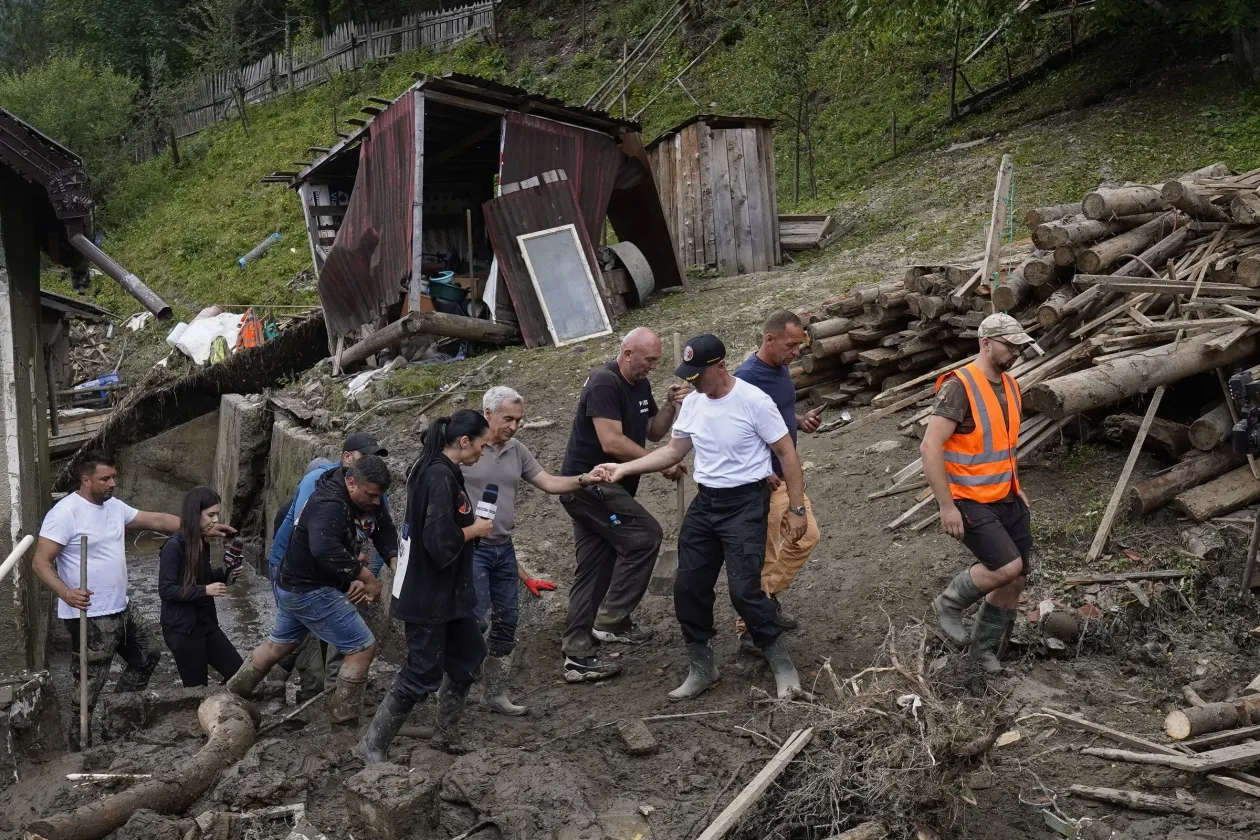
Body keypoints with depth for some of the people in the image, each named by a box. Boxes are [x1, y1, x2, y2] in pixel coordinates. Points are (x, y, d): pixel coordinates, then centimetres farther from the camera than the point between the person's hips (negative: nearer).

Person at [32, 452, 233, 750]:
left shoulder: (114, 506, 7)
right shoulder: (65, 513, -18)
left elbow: (157, 520, 10)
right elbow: (40, 562, -20)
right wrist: (66, 593, -35)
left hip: (121, 610, 9)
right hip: (89, 617, -9)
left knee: (149, 652, 22)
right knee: (89, 685, -1)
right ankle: (79, 743, 15)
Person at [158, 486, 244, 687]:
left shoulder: (203, 543, 7)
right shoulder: (174, 546, -17)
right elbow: (165, 589, -20)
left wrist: (224, 572, -1)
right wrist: (205, 590, -23)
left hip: (206, 622, 8)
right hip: (182, 628, -8)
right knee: (196, 688, 2)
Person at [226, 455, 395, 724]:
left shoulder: (368, 499, -2)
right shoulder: (329, 505, -31)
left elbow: (384, 530, -3)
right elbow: (325, 550, -46)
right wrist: (366, 576, -41)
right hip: (310, 591, -10)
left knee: (279, 643, 28)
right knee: (363, 647, -4)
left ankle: (231, 694, 44)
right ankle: (344, 715, 8)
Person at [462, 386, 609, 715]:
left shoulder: (517, 451, 8)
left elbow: (550, 483, 4)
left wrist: (584, 480, -12)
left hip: (504, 549, 7)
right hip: (472, 549, -6)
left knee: (506, 621, 9)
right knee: (474, 620, -12)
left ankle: (495, 694, 21)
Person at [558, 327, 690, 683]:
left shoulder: (640, 385, 11)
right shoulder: (604, 383, -17)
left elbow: (654, 432, 15)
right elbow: (611, 442, -24)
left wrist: (671, 406, -4)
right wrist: (662, 464, -19)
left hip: (599, 488, 9)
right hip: (589, 482, -9)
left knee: (595, 570, 8)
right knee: (644, 535, -13)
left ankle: (577, 655, 11)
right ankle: (611, 620, -4)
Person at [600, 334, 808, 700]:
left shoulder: (753, 400, -16)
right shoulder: (692, 403, 3)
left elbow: (787, 454, -10)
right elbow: (672, 452, 13)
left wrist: (796, 509, -11)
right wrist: (624, 468, 3)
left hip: (745, 504, -7)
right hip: (704, 503, 7)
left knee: (744, 589, -13)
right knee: (688, 586, 7)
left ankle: (781, 663, 9)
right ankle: (701, 668, 25)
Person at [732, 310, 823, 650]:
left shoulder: (780, 368, 4)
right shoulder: (746, 378, -24)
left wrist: (801, 420, 0)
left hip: (786, 475, 9)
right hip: (761, 482, -9)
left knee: (806, 535, 17)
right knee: (763, 557, 1)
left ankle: (768, 597, 32)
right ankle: (750, 629, 16)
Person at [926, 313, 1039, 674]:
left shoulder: (1009, 385, 8)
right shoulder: (960, 387, -19)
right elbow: (930, 447, -23)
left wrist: (1017, 488, 21)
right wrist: (947, 506, -24)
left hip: (1007, 499, 8)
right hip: (970, 504, -8)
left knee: (1016, 579, 9)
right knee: (1008, 568, -19)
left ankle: (984, 648, 28)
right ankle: (949, 603, 9)